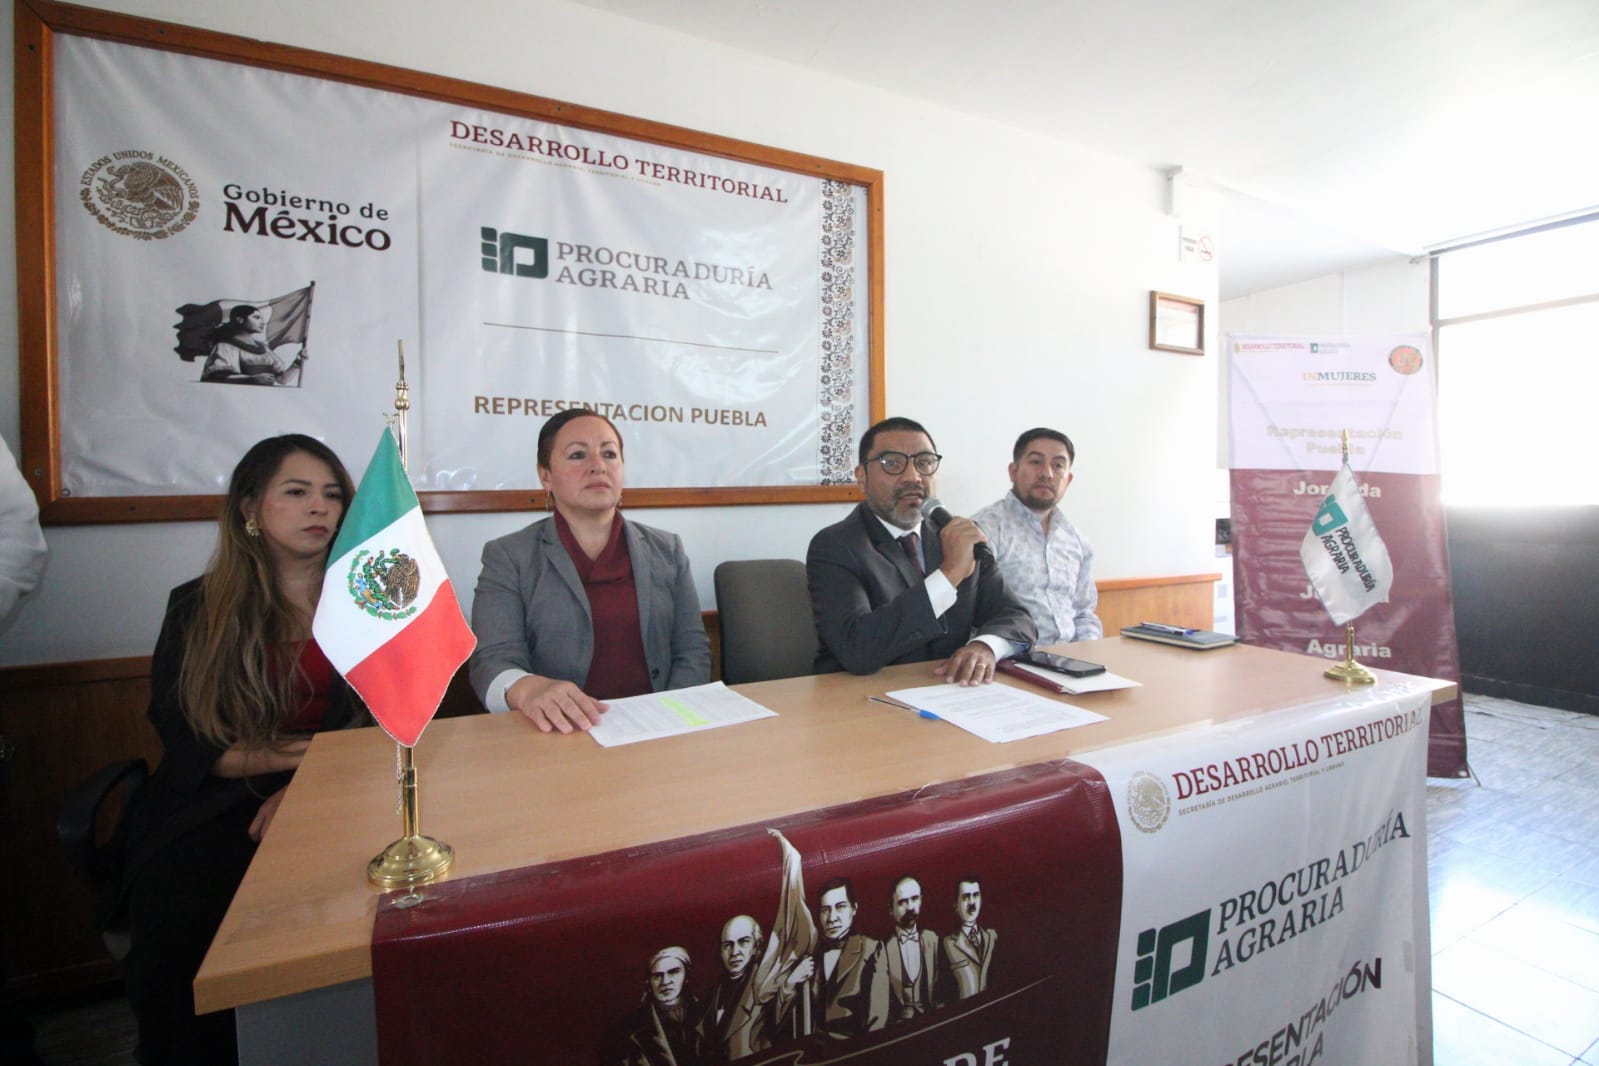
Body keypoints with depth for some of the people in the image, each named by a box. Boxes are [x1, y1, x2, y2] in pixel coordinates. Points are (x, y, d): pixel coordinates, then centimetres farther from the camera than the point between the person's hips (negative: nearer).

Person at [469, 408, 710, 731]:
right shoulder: (507, 557, 4)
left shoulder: (667, 550, 11)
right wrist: (528, 689, -28)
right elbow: (494, 659, -5)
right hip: (564, 733, 0)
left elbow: (694, 650, 7)